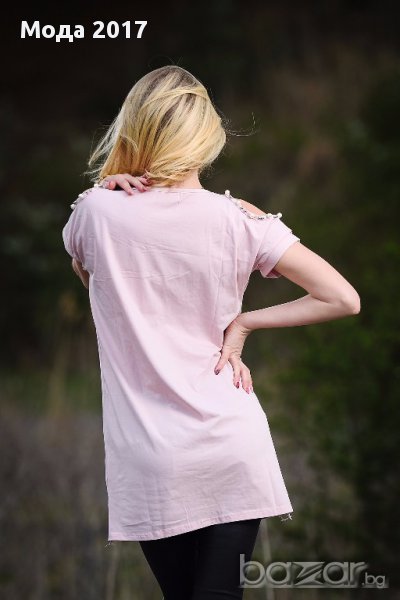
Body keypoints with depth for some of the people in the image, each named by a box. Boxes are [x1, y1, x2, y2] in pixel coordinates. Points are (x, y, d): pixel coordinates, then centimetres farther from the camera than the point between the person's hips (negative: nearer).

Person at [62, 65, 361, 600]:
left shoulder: (97, 211, -4)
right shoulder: (239, 220, -5)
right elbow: (343, 299, -7)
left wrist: (108, 194, 7)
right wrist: (242, 323, 0)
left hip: (151, 466, 1)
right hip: (233, 450, 0)